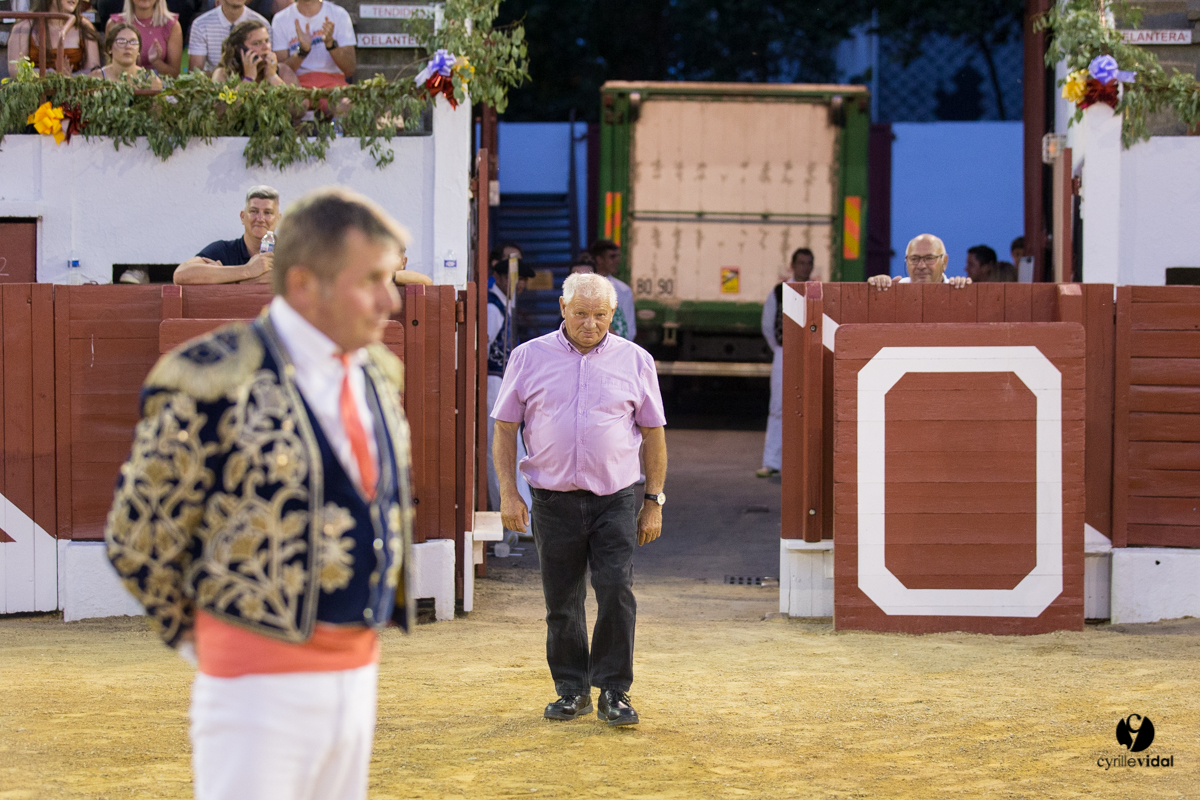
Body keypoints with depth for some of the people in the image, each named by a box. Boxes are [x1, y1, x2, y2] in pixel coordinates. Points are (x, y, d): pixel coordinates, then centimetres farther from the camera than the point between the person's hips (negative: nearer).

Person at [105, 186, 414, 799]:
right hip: (260, 676, -7)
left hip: (359, 673, 7)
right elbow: (137, 538, -7)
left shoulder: (378, 375, 10)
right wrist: (199, 635, 3)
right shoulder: (217, 381, -14)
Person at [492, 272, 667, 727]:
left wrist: (654, 502, 5)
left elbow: (653, 433, 9)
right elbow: (505, 427, 7)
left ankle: (614, 692, -1)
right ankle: (572, 690, 18)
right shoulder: (529, 358, 5)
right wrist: (508, 493, -1)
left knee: (617, 593, -10)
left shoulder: (634, 361, 5)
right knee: (562, 602, 6)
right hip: (554, 499, 1)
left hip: (616, 500, -1)